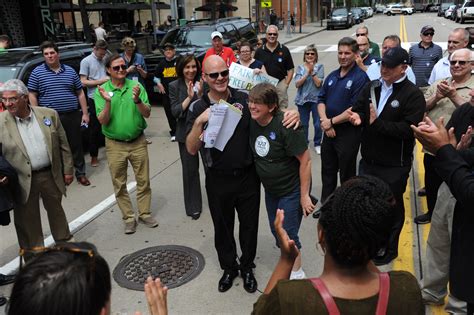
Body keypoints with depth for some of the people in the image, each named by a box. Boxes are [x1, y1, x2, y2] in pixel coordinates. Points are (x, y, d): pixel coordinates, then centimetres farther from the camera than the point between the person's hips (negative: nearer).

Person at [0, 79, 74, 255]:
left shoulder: (49, 114, -3)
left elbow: (63, 145, 3)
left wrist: (68, 170, 3)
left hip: (50, 174, 1)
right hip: (23, 180, -1)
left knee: (56, 210, 19)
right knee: (26, 218, 11)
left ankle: (64, 240, 40)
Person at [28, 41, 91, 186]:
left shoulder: (70, 71, 9)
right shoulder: (37, 72, 1)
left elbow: (80, 93, 11)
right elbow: (32, 96, 0)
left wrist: (85, 113, 4)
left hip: (72, 116, 2)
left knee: (76, 145, 9)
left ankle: (80, 173, 22)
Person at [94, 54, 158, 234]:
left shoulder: (136, 86, -3)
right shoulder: (101, 91, -4)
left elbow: (147, 114, -6)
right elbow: (102, 121, -10)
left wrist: (137, 100, -24)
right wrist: (108, 102, -25)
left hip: (138, 142, 1)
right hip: (115, 145, -1)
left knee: (143, 181, 9)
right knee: (119, 185, 7)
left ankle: (145, 214, 24)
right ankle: (129, 218, 20)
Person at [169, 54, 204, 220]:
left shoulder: (203, 84, -3)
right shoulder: (174, 86, -2)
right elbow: (175, 111, -8)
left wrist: (200, 95, -19)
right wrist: (189, 97, -18)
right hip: (186, 133, 0)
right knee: (190, 169, 3)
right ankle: (193, 207, 16)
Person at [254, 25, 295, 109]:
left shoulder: (284, 50, 2)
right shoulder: (259, 51, 4)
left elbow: (290, 69, 4)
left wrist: (286, 84, -5)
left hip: (280, 83, -1)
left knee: (282, 108, 2)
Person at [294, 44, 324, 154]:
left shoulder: (319, 67, -1)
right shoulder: (300, 68, 3)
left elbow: (318, 83, -10)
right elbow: (297, 84, -8)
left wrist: (312, 71, -16)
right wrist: (307, 73, -16)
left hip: (316, 99, -1)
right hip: (302, 99, 1)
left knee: (318, 124, 0)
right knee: (303, 124, 9)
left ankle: (317, 144, 19)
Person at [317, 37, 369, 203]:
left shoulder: (360, 77, -13)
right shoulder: (332, 76, 9)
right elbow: (321, 100, 8)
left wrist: (332, 121, -15)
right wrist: (325, 121, -9)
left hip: (348, 132, -7)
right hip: (329, 131, 7)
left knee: (347, 174, 8)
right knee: (327, 171, 18)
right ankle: (325, 204, 34)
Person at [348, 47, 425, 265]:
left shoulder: (413, 95, -12)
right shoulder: (371, 87, 8)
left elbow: (408, 128, -22)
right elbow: (358, 108, 9)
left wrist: (377, 123, -24)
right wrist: (358, 116, -14)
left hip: (394, 165, -6)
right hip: (368, 159, 6)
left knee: (392, 207, 10)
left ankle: (388, 249, 29)